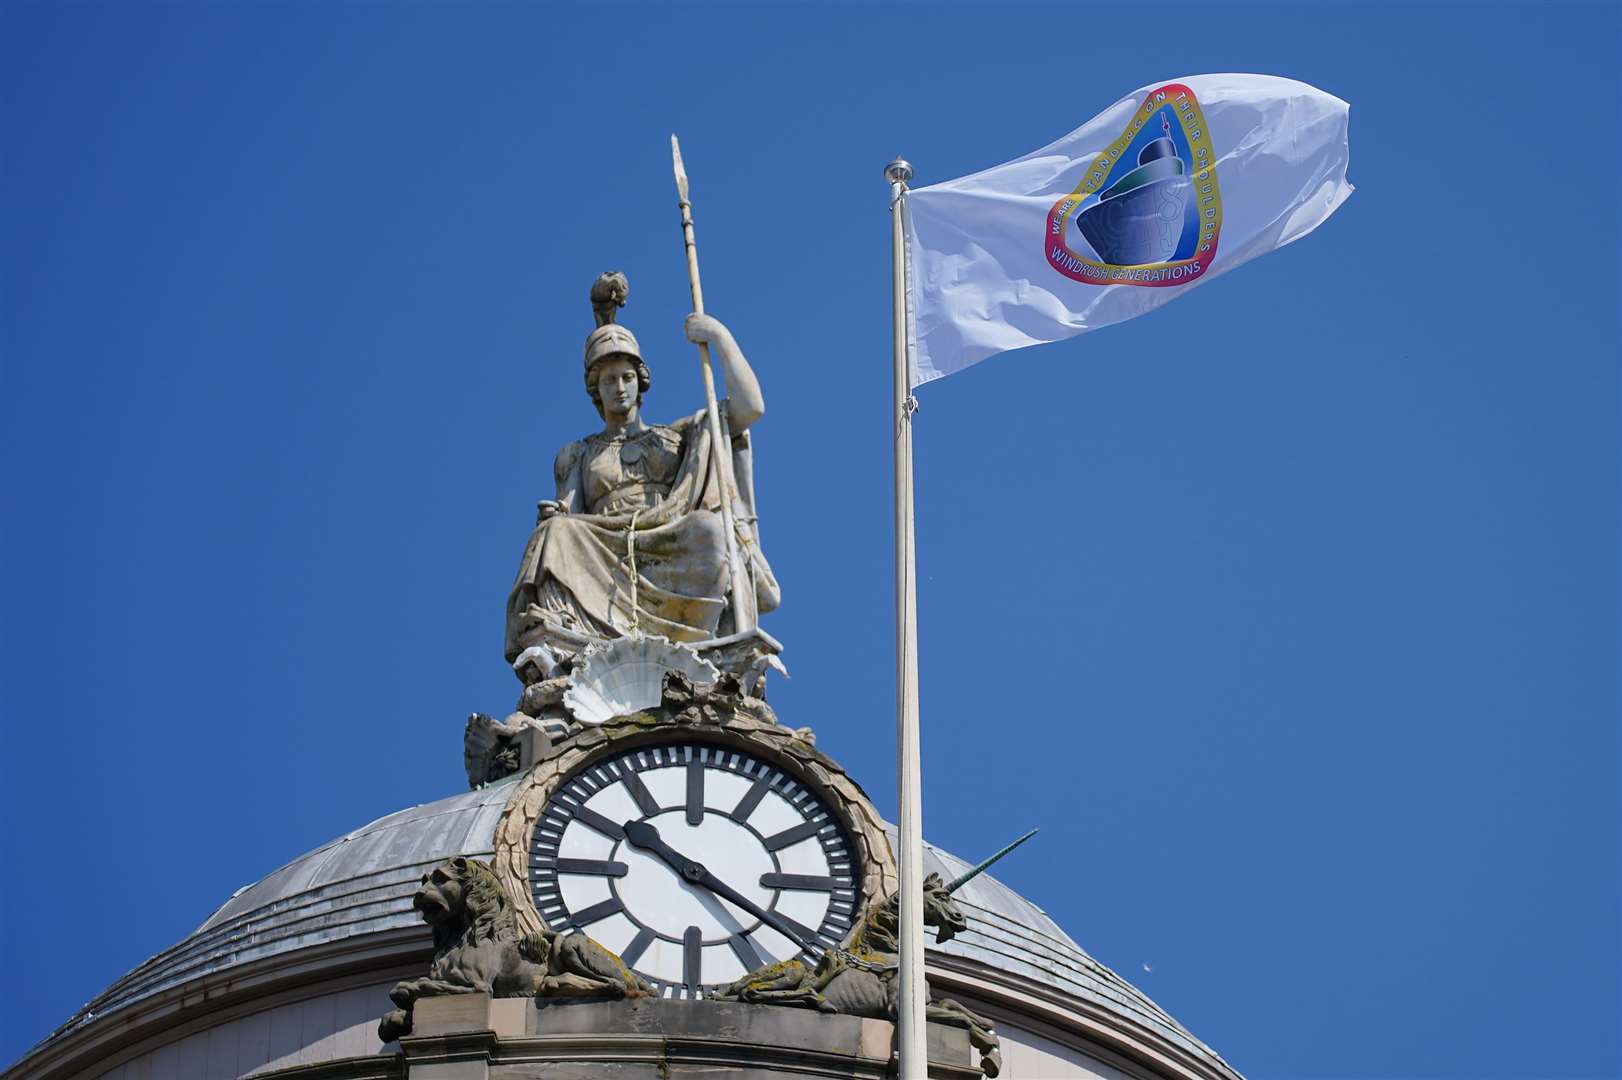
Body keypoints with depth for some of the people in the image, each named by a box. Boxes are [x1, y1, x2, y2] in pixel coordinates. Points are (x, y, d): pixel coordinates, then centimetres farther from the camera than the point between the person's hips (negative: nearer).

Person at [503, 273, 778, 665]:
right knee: (557, 535, -31)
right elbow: (572, 519, 12)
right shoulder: (576, 457, 29)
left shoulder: (677, 437, 29)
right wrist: (554, 520, -14)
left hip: (673, 557, 0)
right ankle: (549, 646, -56)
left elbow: (750, 407, 15)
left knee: (709, 529, -35)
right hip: (607, 566, 1)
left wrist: (718, 335, 15)